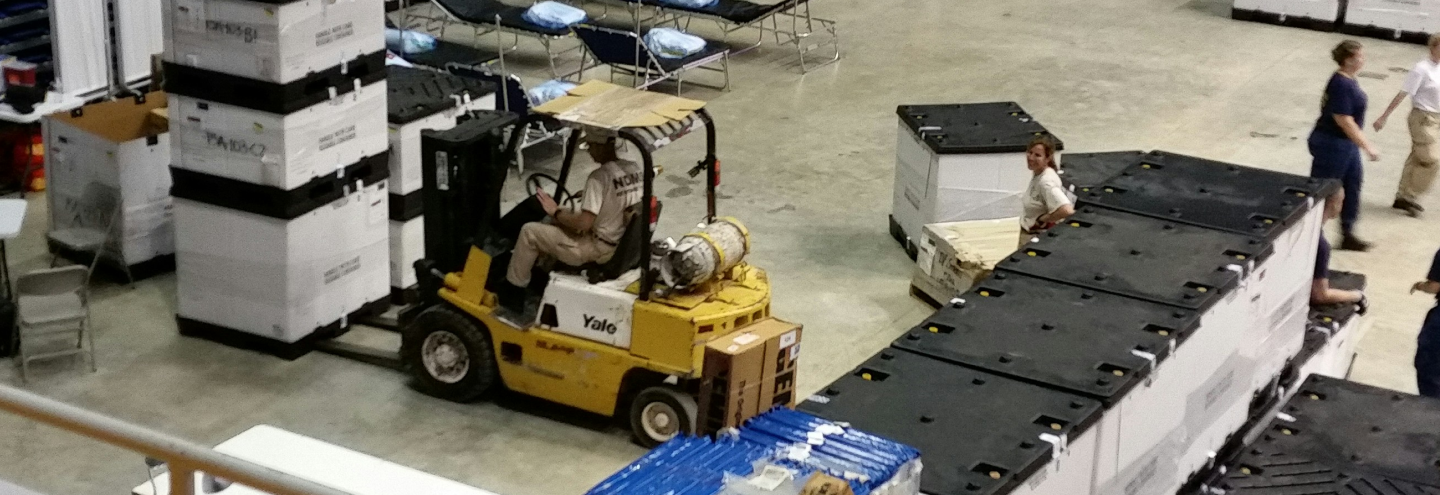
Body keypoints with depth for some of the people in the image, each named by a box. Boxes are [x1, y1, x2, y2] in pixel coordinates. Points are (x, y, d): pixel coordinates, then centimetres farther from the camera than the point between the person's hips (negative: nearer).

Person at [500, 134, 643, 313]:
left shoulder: (600, 177, -24)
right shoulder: (635, 169, 0)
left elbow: (584, 223, -26)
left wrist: (555, 211, -10)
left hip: (598, 249, -9)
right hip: (622, 244, 9)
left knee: (530, 231, 1)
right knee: (558, 222, 26)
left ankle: (513, 293, 14)